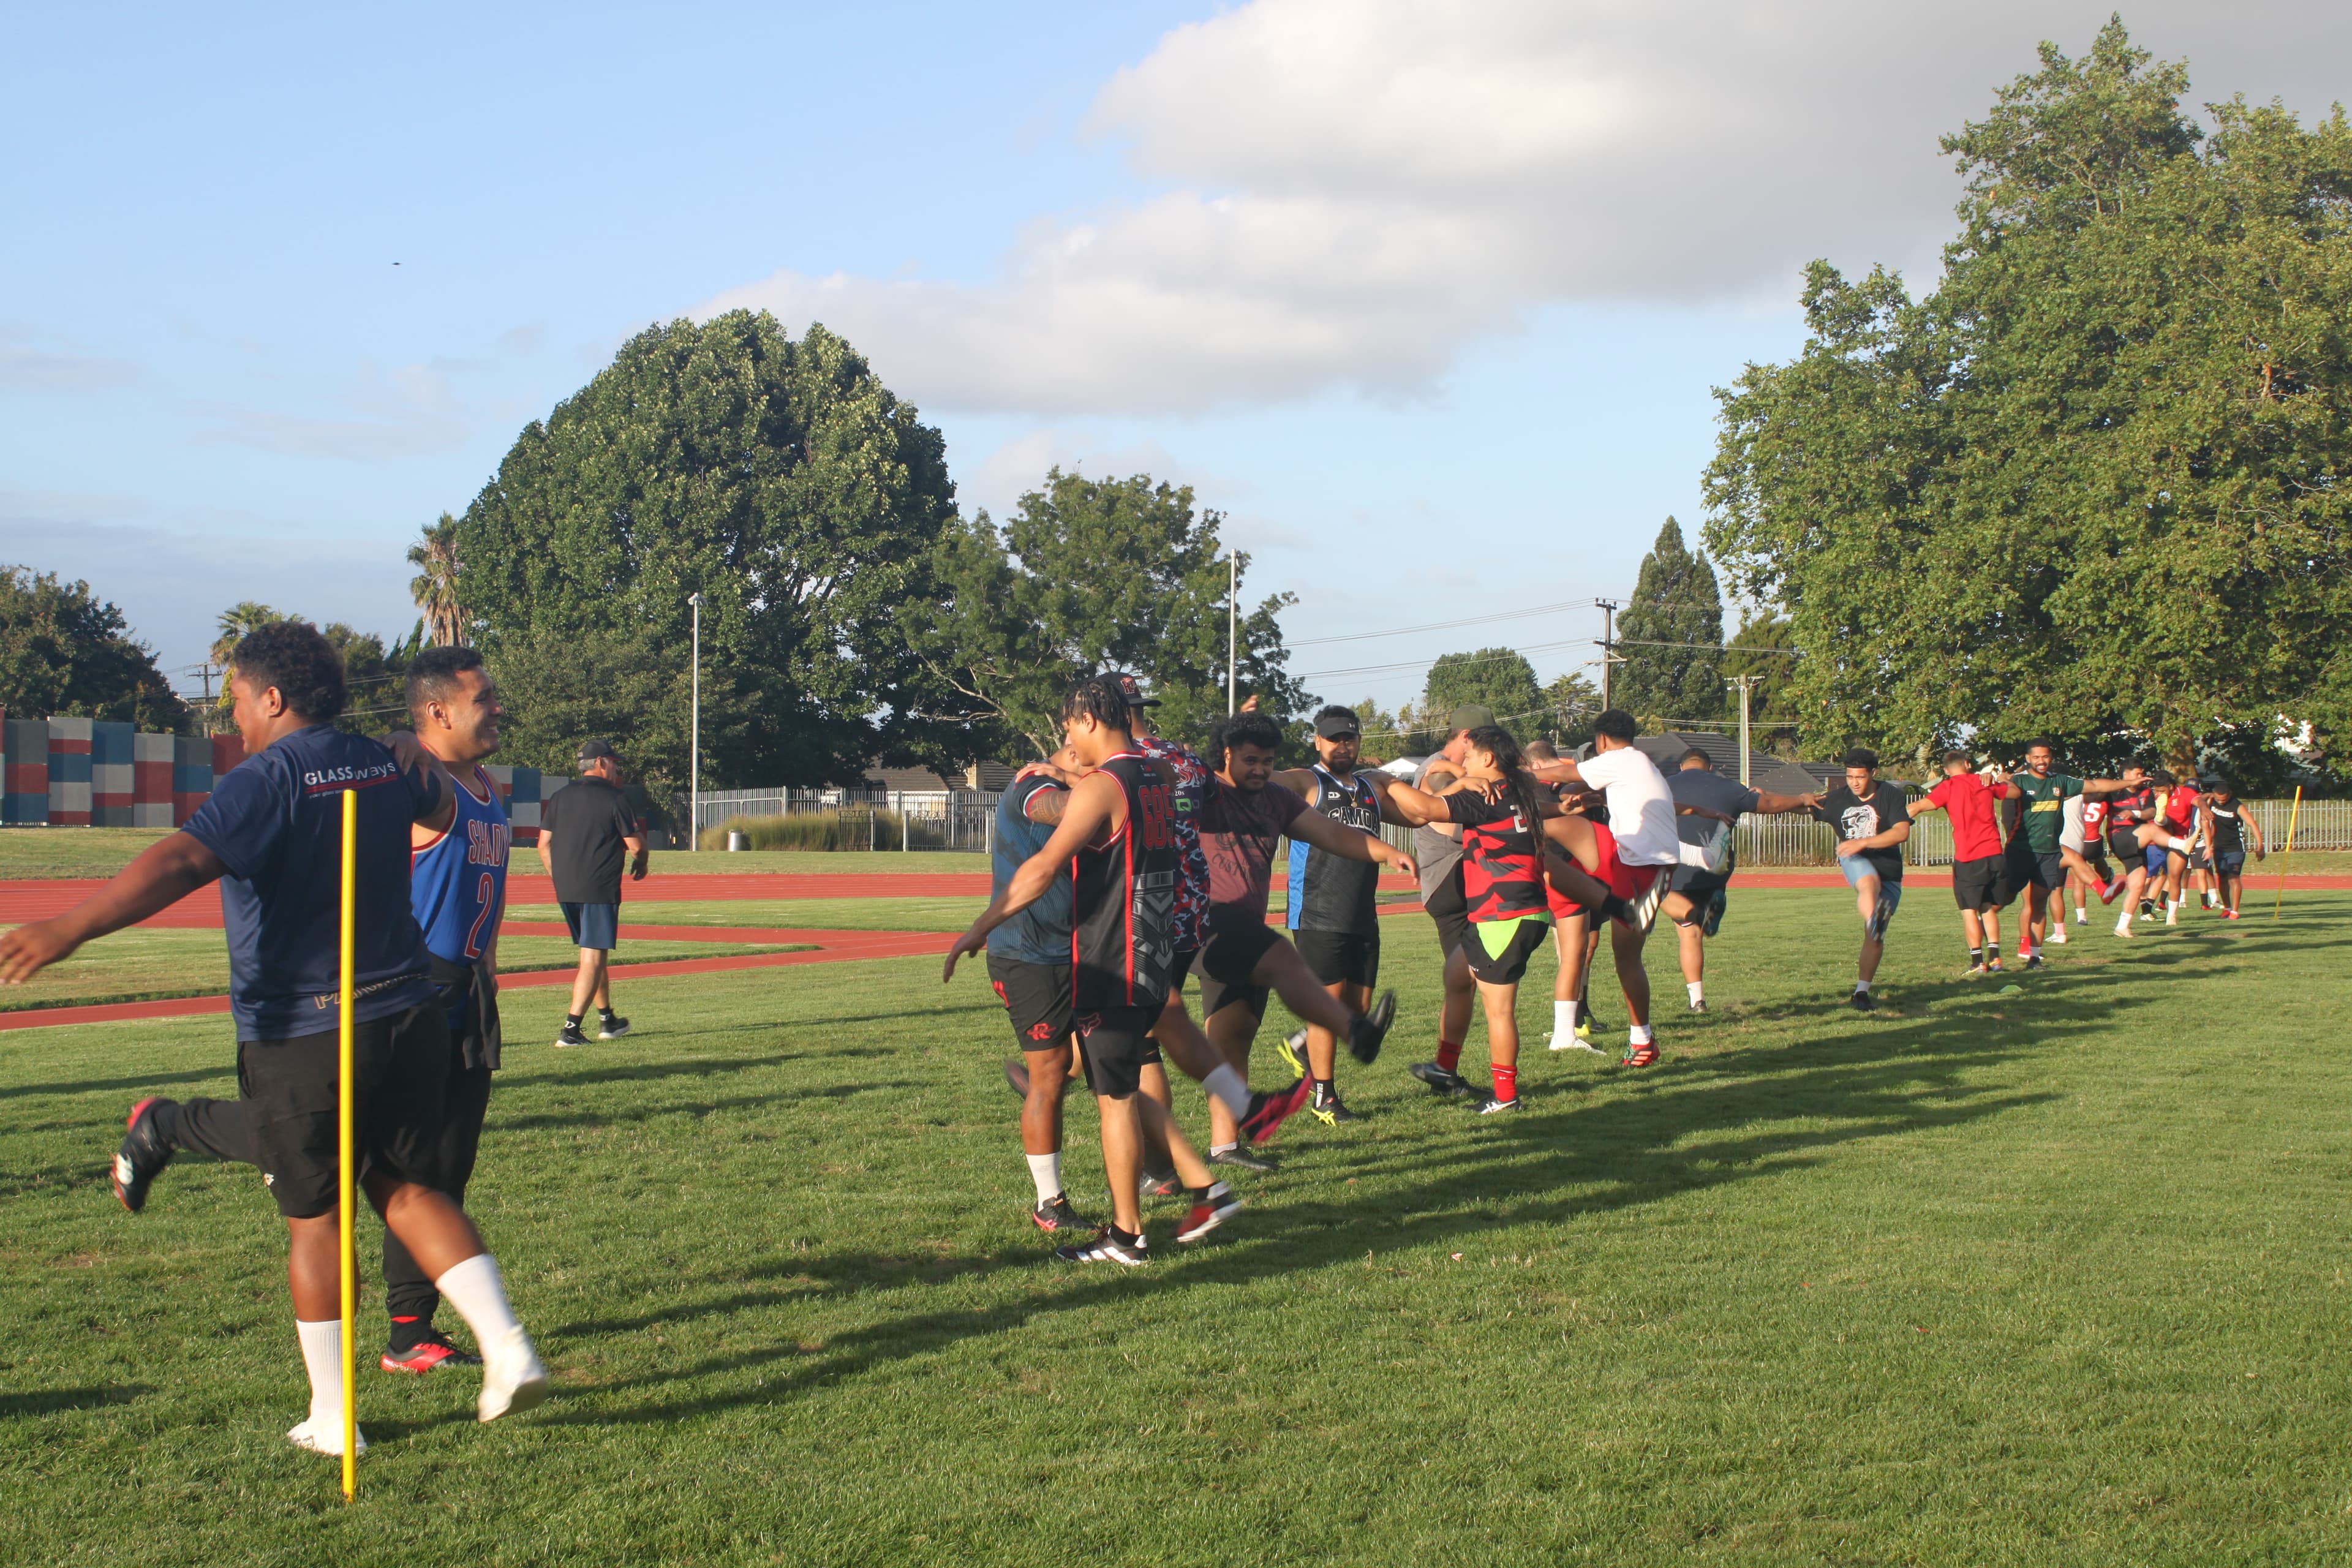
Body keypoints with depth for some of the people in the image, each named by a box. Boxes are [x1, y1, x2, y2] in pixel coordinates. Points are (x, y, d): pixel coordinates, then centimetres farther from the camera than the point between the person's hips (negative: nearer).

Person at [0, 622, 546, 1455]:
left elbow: (181, 861, -30)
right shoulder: (386, 767, 8)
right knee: (409, 1191, 18)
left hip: (301, 1036, -5)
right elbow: (442, 811, 32)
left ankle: (332, 1417, 15)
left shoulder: (268, 778, -13)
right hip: (408, 1018, 5)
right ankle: (507, 1347, 5)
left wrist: (68, 928, -37)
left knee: (314, 1220, 8)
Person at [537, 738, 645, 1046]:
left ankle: (607, 1020, 28)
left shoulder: (559, 797, 10)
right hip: (600, 890, -7)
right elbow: (636, 845, -6)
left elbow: (543, 845, 10)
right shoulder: (614, 798, -7)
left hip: (565, 890, 7)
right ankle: (570, 1029, -13)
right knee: (593, 958, -5)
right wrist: (639, 866, 14)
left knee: (594, 954, 20)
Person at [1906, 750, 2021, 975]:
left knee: (1969, 911, 4)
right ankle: (1994, 957, 11)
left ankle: (1978, 962, -1)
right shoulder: (1985, 782, 10)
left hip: (1968, 859, -4)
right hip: (1995, 855, 4)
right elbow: (2015, 792, 27)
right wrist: (2003, 778, 46)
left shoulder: (1948, 788, -2)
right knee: (1989, 908, 17)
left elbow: (1917, 808, -13)